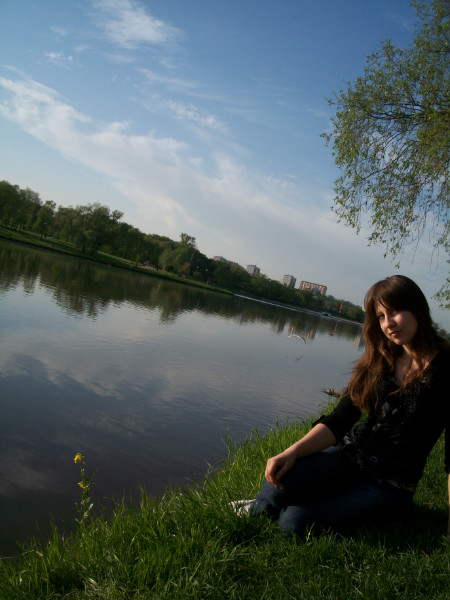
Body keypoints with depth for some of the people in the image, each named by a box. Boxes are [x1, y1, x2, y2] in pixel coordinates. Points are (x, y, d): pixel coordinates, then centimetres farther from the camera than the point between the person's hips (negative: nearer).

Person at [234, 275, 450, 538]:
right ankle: (260, 510, 5)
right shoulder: (379, 359, 3)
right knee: (282, 476, -26)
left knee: (294, 520, -22)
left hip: (389, 486, -3)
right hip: (349, 456, 3)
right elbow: (339, 420, -3)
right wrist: (293, 451, -18)